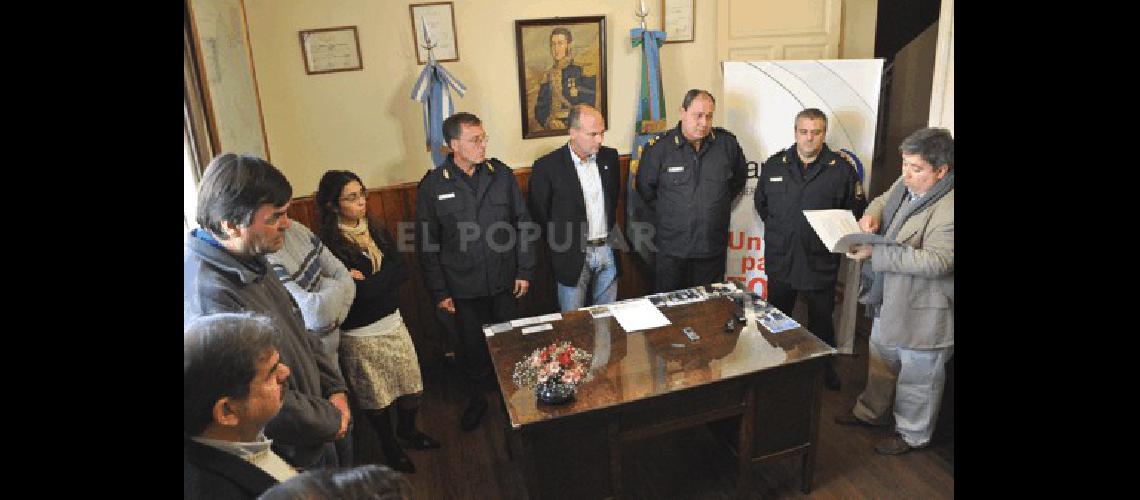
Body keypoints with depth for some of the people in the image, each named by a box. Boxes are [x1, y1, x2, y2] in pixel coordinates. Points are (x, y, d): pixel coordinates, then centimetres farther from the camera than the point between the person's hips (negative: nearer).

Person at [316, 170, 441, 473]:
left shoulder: (376, 231, 4)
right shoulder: (329, 245, -17)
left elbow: (402, 271, -6)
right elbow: (354, 294, -24)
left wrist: (366, 281, -16)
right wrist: (384, 280, -17)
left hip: (393, 322, 6)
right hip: (360, 335, -6)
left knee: (410, 384, 16)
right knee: (375, 396, 14)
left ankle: (407, 430, 43)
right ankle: (389, 446, 37)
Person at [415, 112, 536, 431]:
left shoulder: (501, 174, -2)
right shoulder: (432, 186, -7)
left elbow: (523, 225, 3)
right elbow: (427, 245, -3)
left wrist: (525, 271, 0)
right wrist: (439, 291, -4)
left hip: (505, 281, 2)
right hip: (464, 287, -1)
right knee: (472, 346, 13)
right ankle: (476, 399, 36)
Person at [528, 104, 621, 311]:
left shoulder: (610, 157, 3)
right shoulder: (547, 166, -13)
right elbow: (538, 214, -5)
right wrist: (558, 245, 1)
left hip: (608, 252, 4)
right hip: (573, 256, -4)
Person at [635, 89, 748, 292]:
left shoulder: (727, 143, 2)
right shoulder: (659, 147, -8)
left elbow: (739, 178, 19)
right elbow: (645, 190, 2)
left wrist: (720, 205, 13)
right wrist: (665, 214, 3)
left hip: (713, 249, 3)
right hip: (671, 249, -2)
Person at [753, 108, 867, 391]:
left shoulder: (842, 169, -4)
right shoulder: (774, 165, 2)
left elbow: (856, 211, 4)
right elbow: (760, 203, 15)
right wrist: (778, 229, 10)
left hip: (821, 262, -2)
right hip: (780, 259, 2)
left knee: (822, 322, 13)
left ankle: (825, 369, 32)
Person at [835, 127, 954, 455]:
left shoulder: (948, 208, -28)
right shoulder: (906, 184, -2)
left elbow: (935, 261, -32)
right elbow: (884, 201, 17)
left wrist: (874, 253, -32)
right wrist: (872, 215, -8)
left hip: (924, 310, -9)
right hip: (889, 299, 9)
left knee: (918, 375, 12)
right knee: (881, 359, 26)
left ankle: (913, 435, 34)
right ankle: (871, 411, 48)